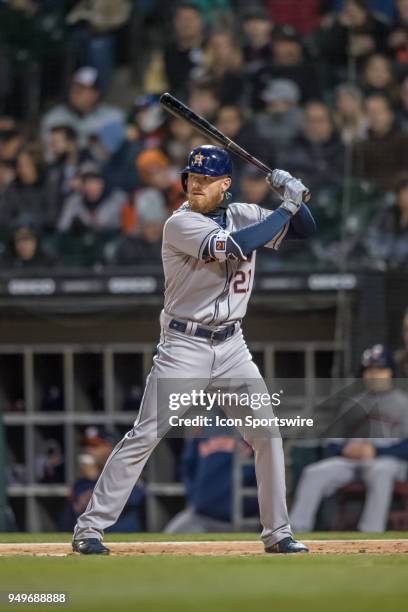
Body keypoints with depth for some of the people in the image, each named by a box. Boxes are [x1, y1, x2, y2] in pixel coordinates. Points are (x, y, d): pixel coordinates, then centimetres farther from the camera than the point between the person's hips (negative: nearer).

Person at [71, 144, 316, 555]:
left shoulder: (243, 214, 5)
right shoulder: (180, 224, -14)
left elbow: (304, 229, 10)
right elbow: (234, 245, -27)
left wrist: (295, 195, -10)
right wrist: (286, 208, -20)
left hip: (231, 347, 5)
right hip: (184, 347, -5)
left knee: (267, 433, 1)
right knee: (145, 436, -10)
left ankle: (278, 533, 12)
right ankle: (89, 528, -6)